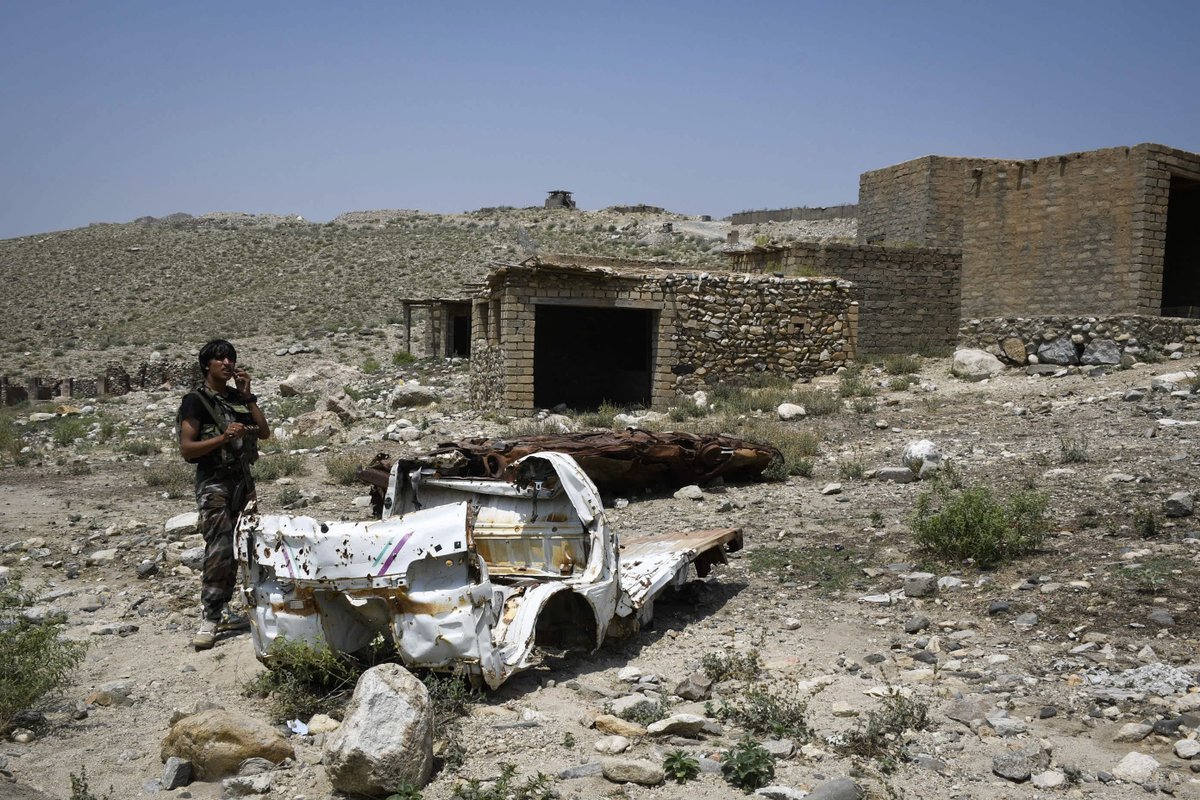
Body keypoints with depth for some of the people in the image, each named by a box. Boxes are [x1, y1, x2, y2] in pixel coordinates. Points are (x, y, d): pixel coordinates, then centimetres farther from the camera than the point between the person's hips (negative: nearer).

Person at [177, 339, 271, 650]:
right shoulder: (196, 400, -6)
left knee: (236, 549, 8)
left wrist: (247, 396, -1)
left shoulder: (239, 397, 13)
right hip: (214, 482, -6)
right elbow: (186, 448, -12)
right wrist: (223, 437, -24)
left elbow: (264, 432, 5)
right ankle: (210, 619, -13)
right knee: (219, 549, -16)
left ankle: (223, 610, 18)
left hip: (243, 479, 7)